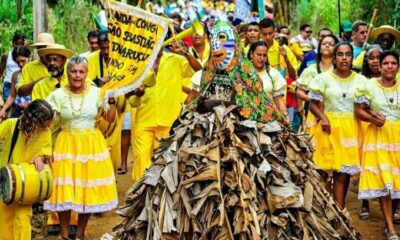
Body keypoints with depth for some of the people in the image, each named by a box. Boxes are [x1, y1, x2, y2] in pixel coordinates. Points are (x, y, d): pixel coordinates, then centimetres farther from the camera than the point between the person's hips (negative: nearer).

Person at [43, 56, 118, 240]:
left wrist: (112, 99, -8)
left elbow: (110, 118, 4)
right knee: (65, 190, -1)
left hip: (92, 145, 1)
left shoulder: (96, 92, 0)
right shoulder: (58, 95, -3)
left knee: (89, 190, 6)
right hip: (67, 146, -1)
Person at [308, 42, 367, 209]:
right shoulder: (324, 78, -1)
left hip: (352, 129, 3)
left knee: (347, 172, 4)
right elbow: (313, 104, 0)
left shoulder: (360, 80, 5)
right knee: (340, 173, -5)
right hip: (331, 128, -2)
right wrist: (323, 118, -16)